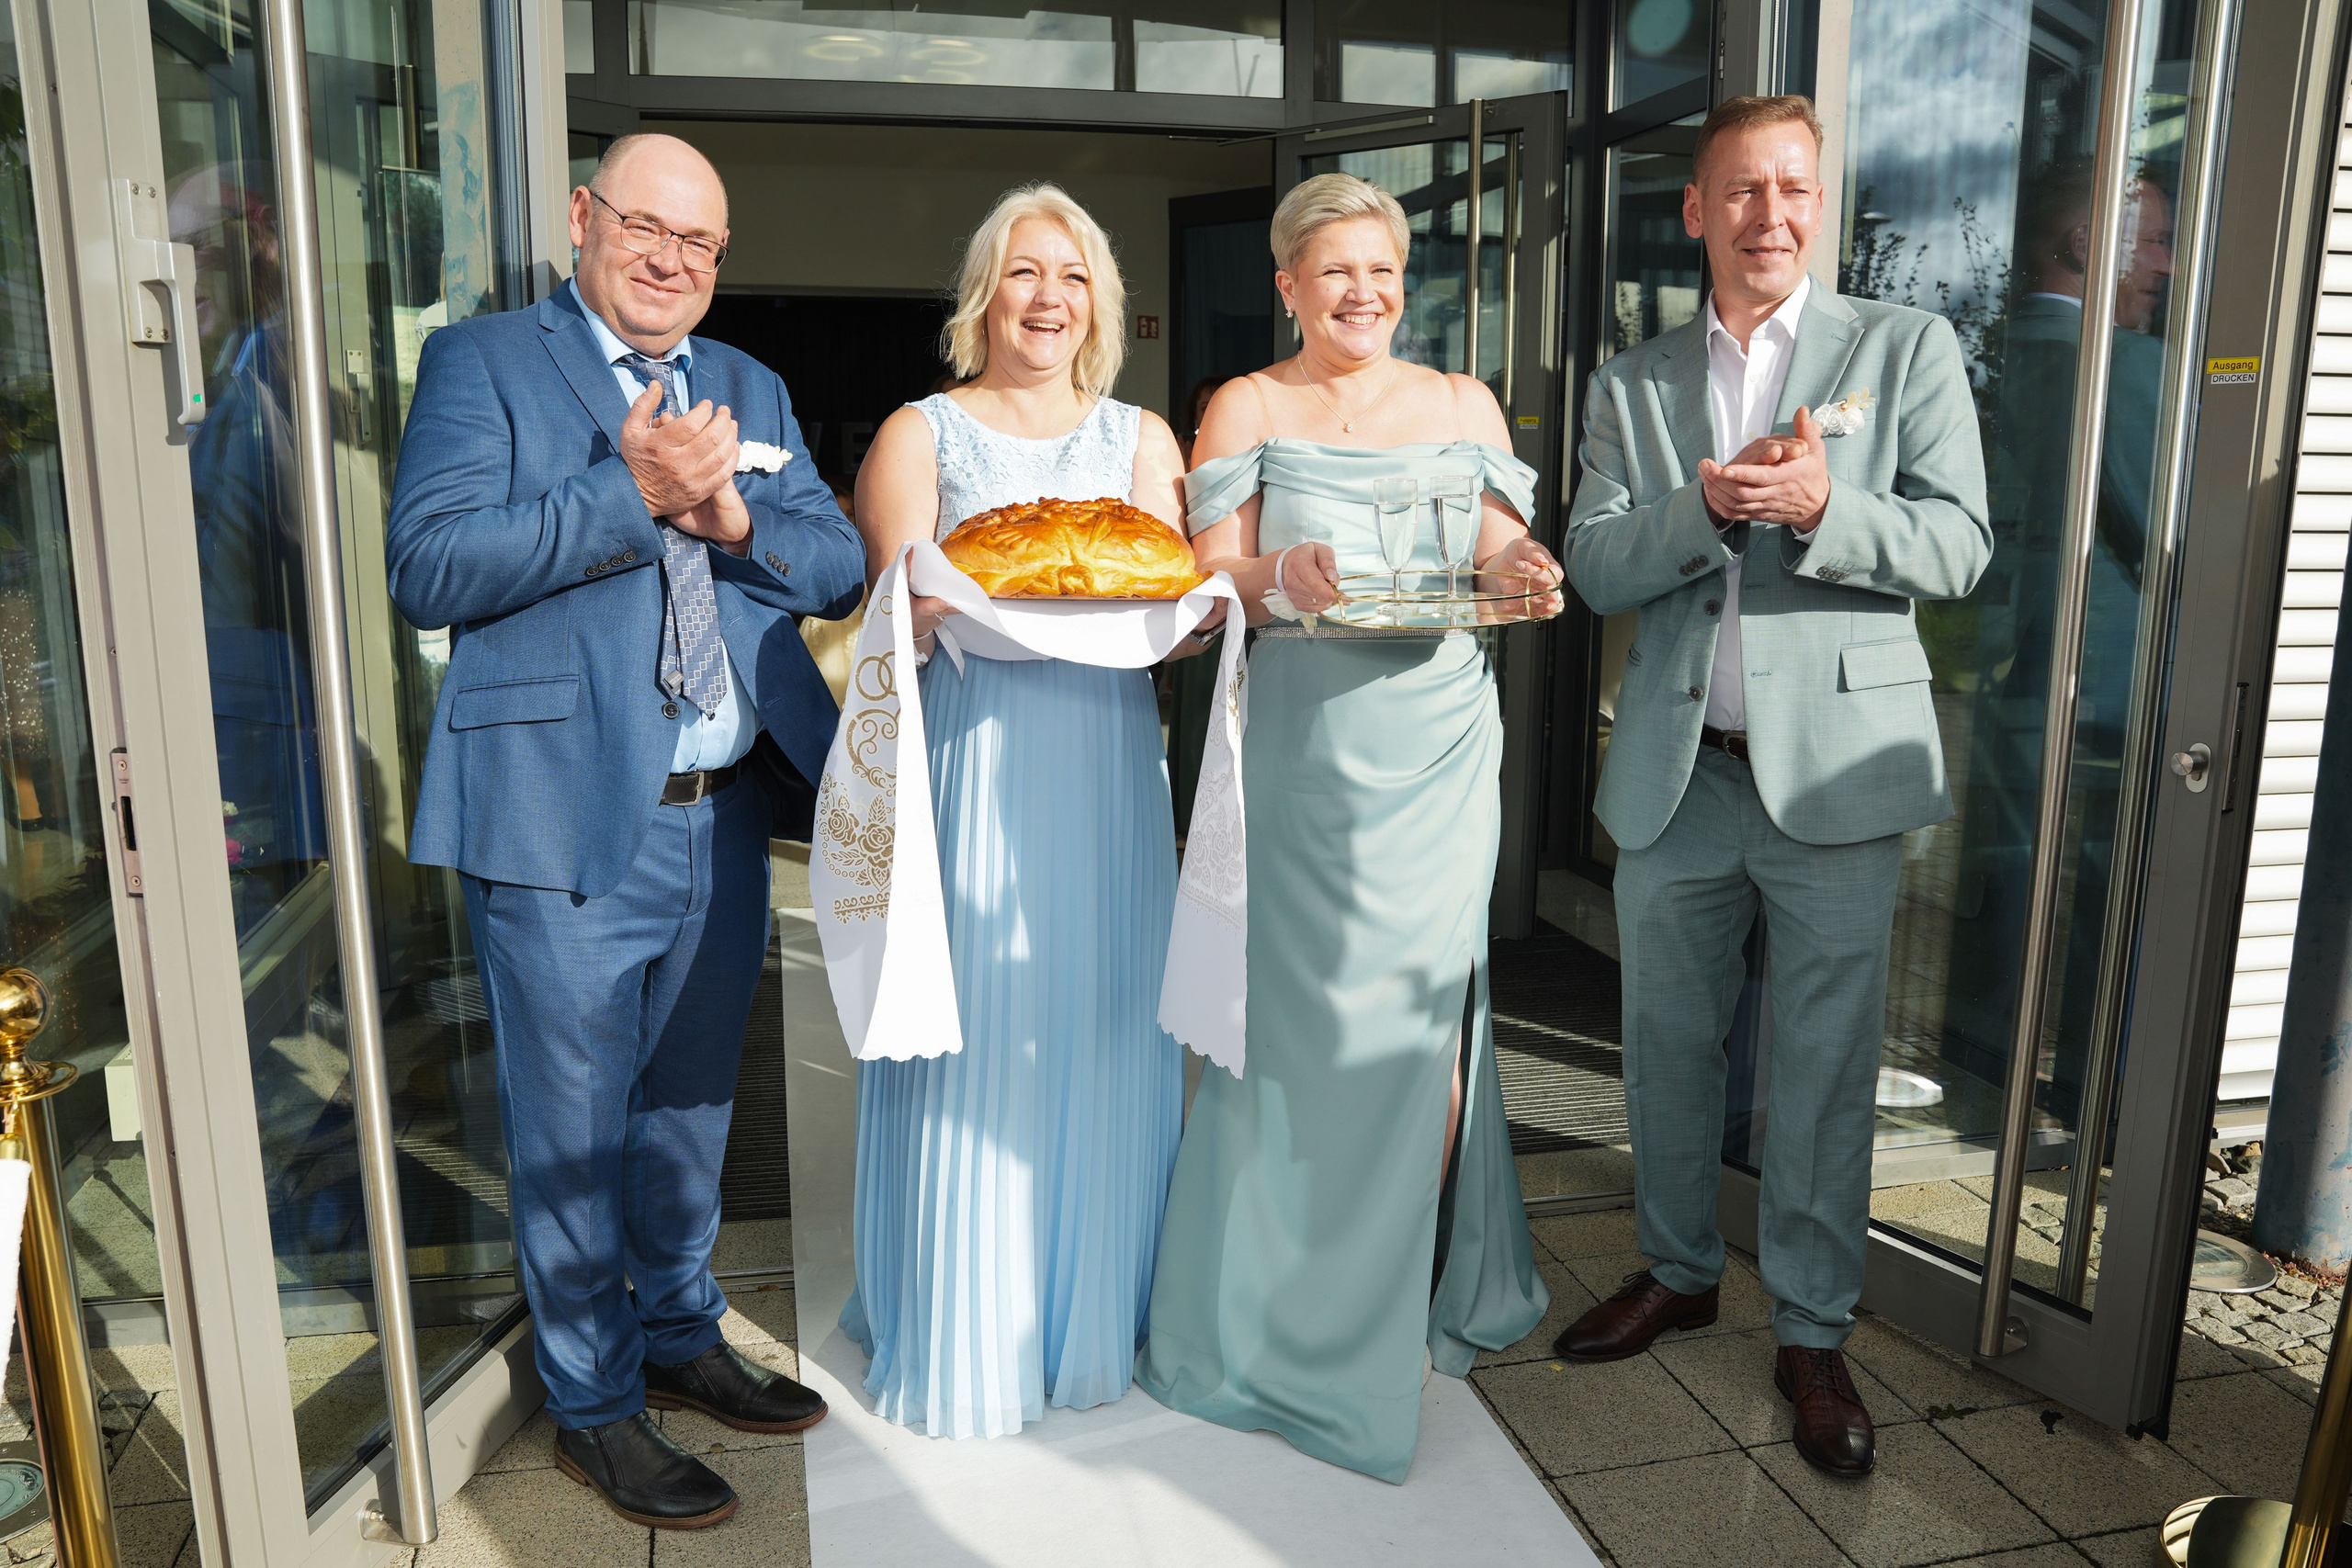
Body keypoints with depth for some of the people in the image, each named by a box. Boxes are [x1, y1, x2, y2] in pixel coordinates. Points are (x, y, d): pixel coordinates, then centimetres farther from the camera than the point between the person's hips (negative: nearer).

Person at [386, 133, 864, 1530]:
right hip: (569, 823, -5)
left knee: (691, 1105, 19)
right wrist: (629, 494, -20)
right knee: (574, 1131, 6)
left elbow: (840, 567, 9)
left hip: (726, 818, 6)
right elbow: (428, 565, -14)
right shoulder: (484, 362, -1)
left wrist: (735, 517, -11)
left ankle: (682, 1335, 39)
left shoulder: (750, 389, 16)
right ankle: (595, 1407, 26)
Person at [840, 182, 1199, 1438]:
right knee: (972, 1041, 0)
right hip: (967, 764, -2)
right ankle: (962, 1337, 18)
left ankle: (1093, 1314, 26)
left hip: (1106, 768, 3)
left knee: (1102, 1035, 7)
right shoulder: (921, 433, 6)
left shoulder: (1141, 438, 14)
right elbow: (900, 623, -2)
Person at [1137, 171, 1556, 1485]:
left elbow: (1509, 565, 13)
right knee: (1308, 1008, 0)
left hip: (1442, 745, 2)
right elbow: (1208, 577, 0)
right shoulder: (1247, 408, 6)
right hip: (1307, 745, -2)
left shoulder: (1464, 404, 13)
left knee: (1427, 1007, 3)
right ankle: (1296, 1315, 18)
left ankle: (1423, 1290, 23)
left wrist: (1520, 572, -10)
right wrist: (1281, 577, -21)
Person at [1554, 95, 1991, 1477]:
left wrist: (1819, 506, -23)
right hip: (1675, 776, 3)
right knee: (1667, 1048, 15)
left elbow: (1959, 547, -5)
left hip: (1834, 768, -2)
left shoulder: (1908, 350, 2)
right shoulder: (1631, 385, 9)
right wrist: (1711, 505, -18)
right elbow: (1596, 567, 0)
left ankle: (1815, 1333, 24)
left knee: (1827, 1072, 6)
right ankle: (1680, 1273, 37)